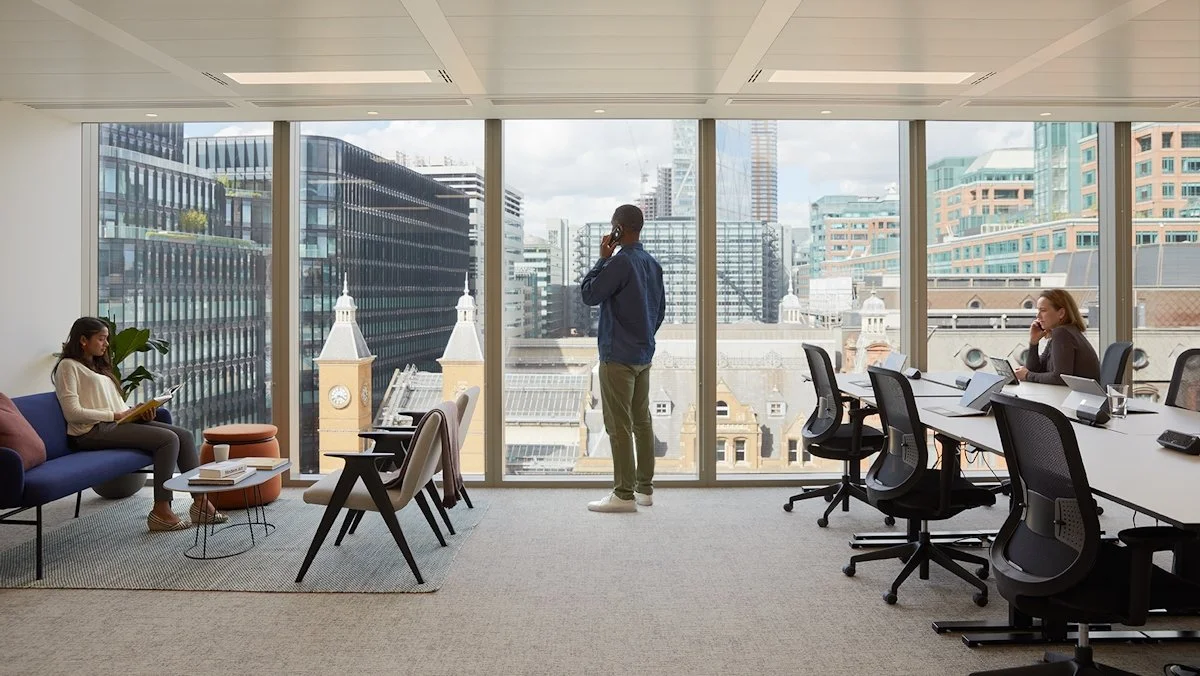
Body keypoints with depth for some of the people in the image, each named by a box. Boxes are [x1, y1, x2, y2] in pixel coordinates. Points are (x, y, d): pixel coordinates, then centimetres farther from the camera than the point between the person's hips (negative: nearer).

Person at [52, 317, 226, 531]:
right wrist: (116, 414, -15)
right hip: (93, 431, -8)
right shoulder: (68, 366, -1)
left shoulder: (99, 366, 25)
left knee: (184, 435, -8)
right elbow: (72, 413, -13)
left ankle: (200, 501, -11)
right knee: (168, 439, -24)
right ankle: (161, 511, -23)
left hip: (117, 423, 8)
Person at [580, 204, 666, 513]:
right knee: (642, 421, 13)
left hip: (618, 357, -8)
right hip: (644, 355, 9)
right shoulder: (653, 264, 10)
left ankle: (624, 494, 0)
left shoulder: (620, 262, -17)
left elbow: (588, 294, -12)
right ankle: (644, 488, 20)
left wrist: (602, 258, -5)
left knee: (618, 426, -4)